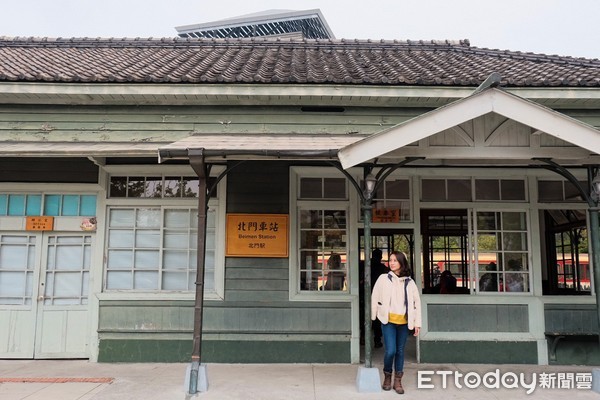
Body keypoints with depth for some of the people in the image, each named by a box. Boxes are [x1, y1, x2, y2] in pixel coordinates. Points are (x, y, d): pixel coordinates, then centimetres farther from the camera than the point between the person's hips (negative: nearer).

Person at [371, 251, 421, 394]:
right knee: (390, 351, -9)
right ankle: (387, 377, 17)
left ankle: (398, 381, 21)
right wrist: (372, 317, -1)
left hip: (404, 322, 2)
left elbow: (417, 302, 8)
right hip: (388, 320, -2)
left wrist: (417, 323, 4)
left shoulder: (409, 282, 6)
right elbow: (375, 298, 2)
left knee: (400, 351, 8)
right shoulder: (383, 279, 0)